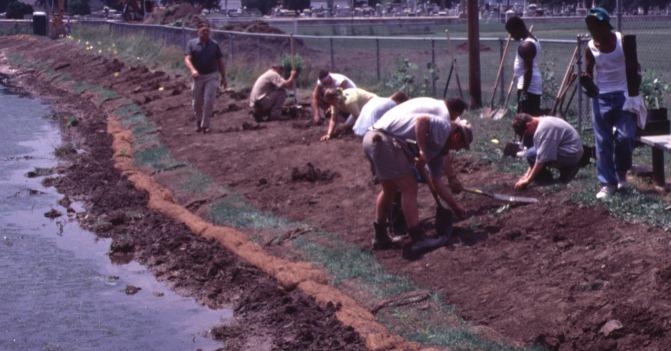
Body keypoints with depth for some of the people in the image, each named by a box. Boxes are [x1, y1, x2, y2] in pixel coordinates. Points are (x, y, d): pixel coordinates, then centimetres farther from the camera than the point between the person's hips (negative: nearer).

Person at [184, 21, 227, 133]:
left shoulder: (214, 45, 2)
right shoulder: (192, 43, -2)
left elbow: (220, 62, 8)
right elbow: (187, 59, -13)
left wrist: (223, 78, 6)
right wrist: (192, 70, -32)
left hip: (212, 76, 0)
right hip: (198, 77, 0)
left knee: (208, 101, -9)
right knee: (197, 102, 10)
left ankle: (205, 125, -1)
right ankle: (199, 122, 33)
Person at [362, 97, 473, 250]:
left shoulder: (438, 144, 27)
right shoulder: (444, 127, -1)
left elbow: (437, 182, 30)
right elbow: (421, 120, -21)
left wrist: (456, 207, 33)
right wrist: (422, 151, -18)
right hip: (385, 139, -11)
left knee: (389, 188, 25)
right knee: (409, 188, -4)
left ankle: (380, 237, 32)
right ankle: (418, 240, -4)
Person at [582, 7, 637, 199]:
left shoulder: (623, 40, -7)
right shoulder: (590, 48, -4)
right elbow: (589, 74, 3)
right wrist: (587, 81, -21)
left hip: (624, 95, -1)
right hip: (602, 98, 1)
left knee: (625, 136, -8)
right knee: (603, 141, 0)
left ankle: (622, 172, 18)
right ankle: (607, 183, 6)